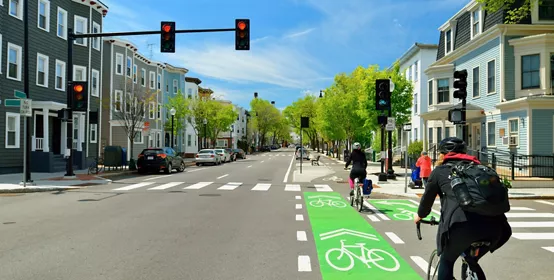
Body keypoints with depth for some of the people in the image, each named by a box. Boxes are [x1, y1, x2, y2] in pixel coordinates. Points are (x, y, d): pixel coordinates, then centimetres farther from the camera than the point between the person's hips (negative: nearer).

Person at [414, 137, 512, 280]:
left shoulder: (440, 170, 19)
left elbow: (427, 198, 25)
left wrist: (420, 215, 45)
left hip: (462, 223, -4)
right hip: (493, 223, 4)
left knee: (447, 262, 20)